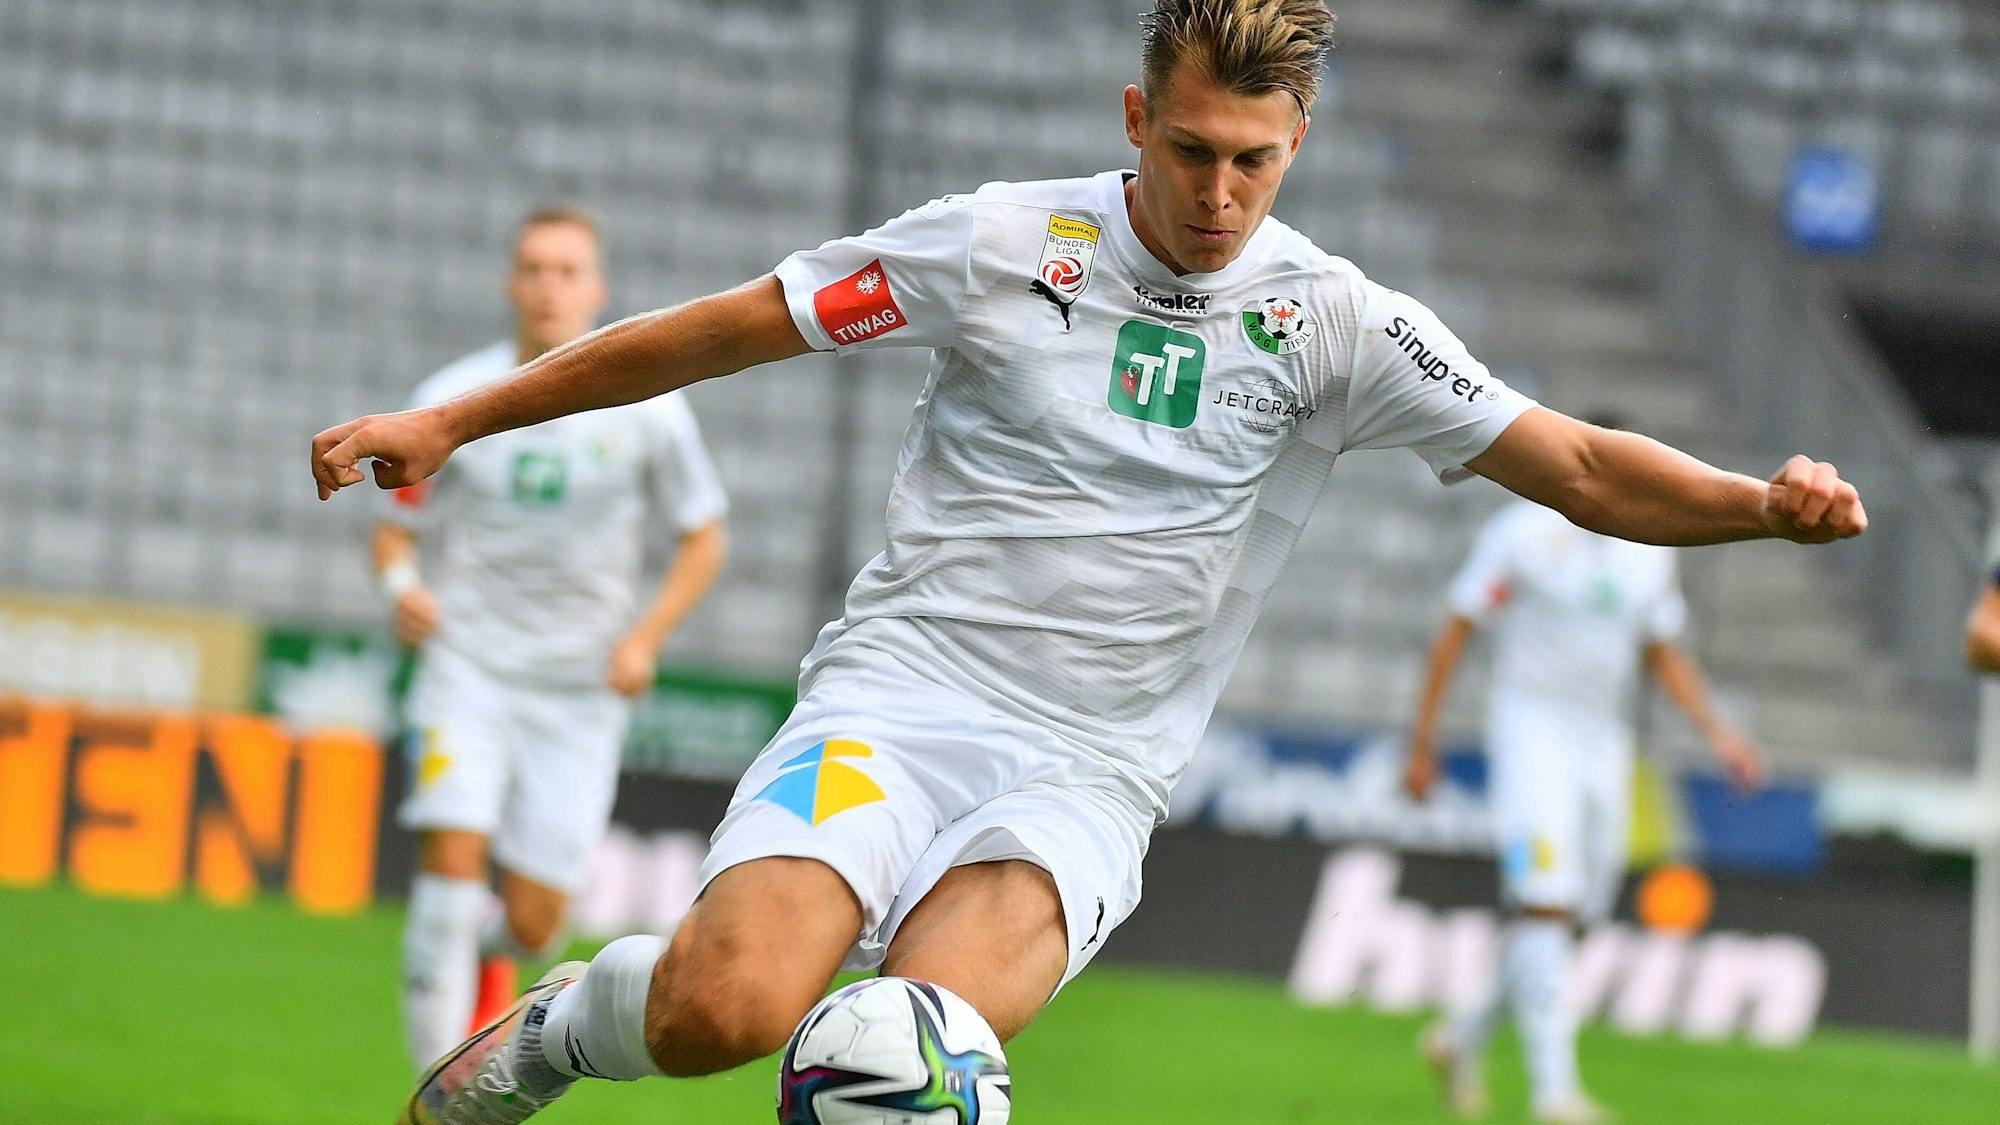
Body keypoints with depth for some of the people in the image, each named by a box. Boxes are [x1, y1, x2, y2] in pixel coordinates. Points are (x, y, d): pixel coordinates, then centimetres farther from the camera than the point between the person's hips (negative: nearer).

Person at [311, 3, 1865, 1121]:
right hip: (899, 689, 0)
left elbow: (1580, 468, 1)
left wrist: (1763, 504, -19)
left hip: (1090, 774, 0)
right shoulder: (1004, 244, 2)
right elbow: (720, 332, 7)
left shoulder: (1335, 323, 4)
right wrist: (453, 423, 8)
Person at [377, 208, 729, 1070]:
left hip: (581, 688, 0)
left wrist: (645, 638, -6)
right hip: (467, 666, 0)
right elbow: (395, 528, 7)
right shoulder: (452, 400, -2)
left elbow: (703, 539, 8)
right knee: (453, 853, -22)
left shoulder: (645, 410, -2)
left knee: (532, 924, -4)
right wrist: (402, 585, -16)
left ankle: (489, 951, 35)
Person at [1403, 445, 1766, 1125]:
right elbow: (1454, 635, -2)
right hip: (1532, 730, -6)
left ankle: (1462, 1039, 29)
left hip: (1606, 743, 6)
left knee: (1568, 919, 7)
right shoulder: (1524, 534, -5)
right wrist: (1422, 742, -4)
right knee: (1545, 908, -18)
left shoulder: (1648, 553, 11)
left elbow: (1665, 656, 20)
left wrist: (1717, 733, 6)